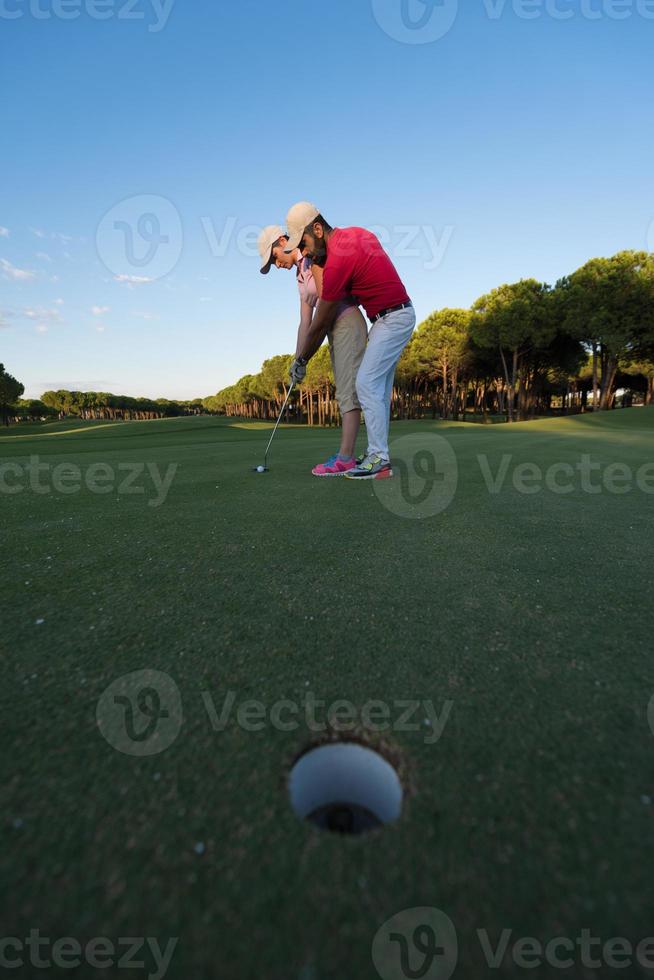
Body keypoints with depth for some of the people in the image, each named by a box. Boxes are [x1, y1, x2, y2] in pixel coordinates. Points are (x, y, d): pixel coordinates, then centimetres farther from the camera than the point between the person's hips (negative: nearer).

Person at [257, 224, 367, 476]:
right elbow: (306, 321, 16)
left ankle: (345, 458, -15)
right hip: (333, 329, 9)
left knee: (348, 390, -14)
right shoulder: (300, 276, 21)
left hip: (348, 322, -9)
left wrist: (317, 294, -19)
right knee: (344, 391, 4)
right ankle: (348, 455, 6)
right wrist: (298, 358, 11)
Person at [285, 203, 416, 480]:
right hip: (398, 314, 10)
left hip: (392, 319, -10)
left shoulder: (337, 261, -19)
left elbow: (321, 323, -13)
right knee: (380, 387, 8)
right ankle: (377, 453, 11)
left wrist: (300, 360, -2)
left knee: (367, 383, -14)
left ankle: (379, 460, -14)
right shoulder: (357, 233, 8)